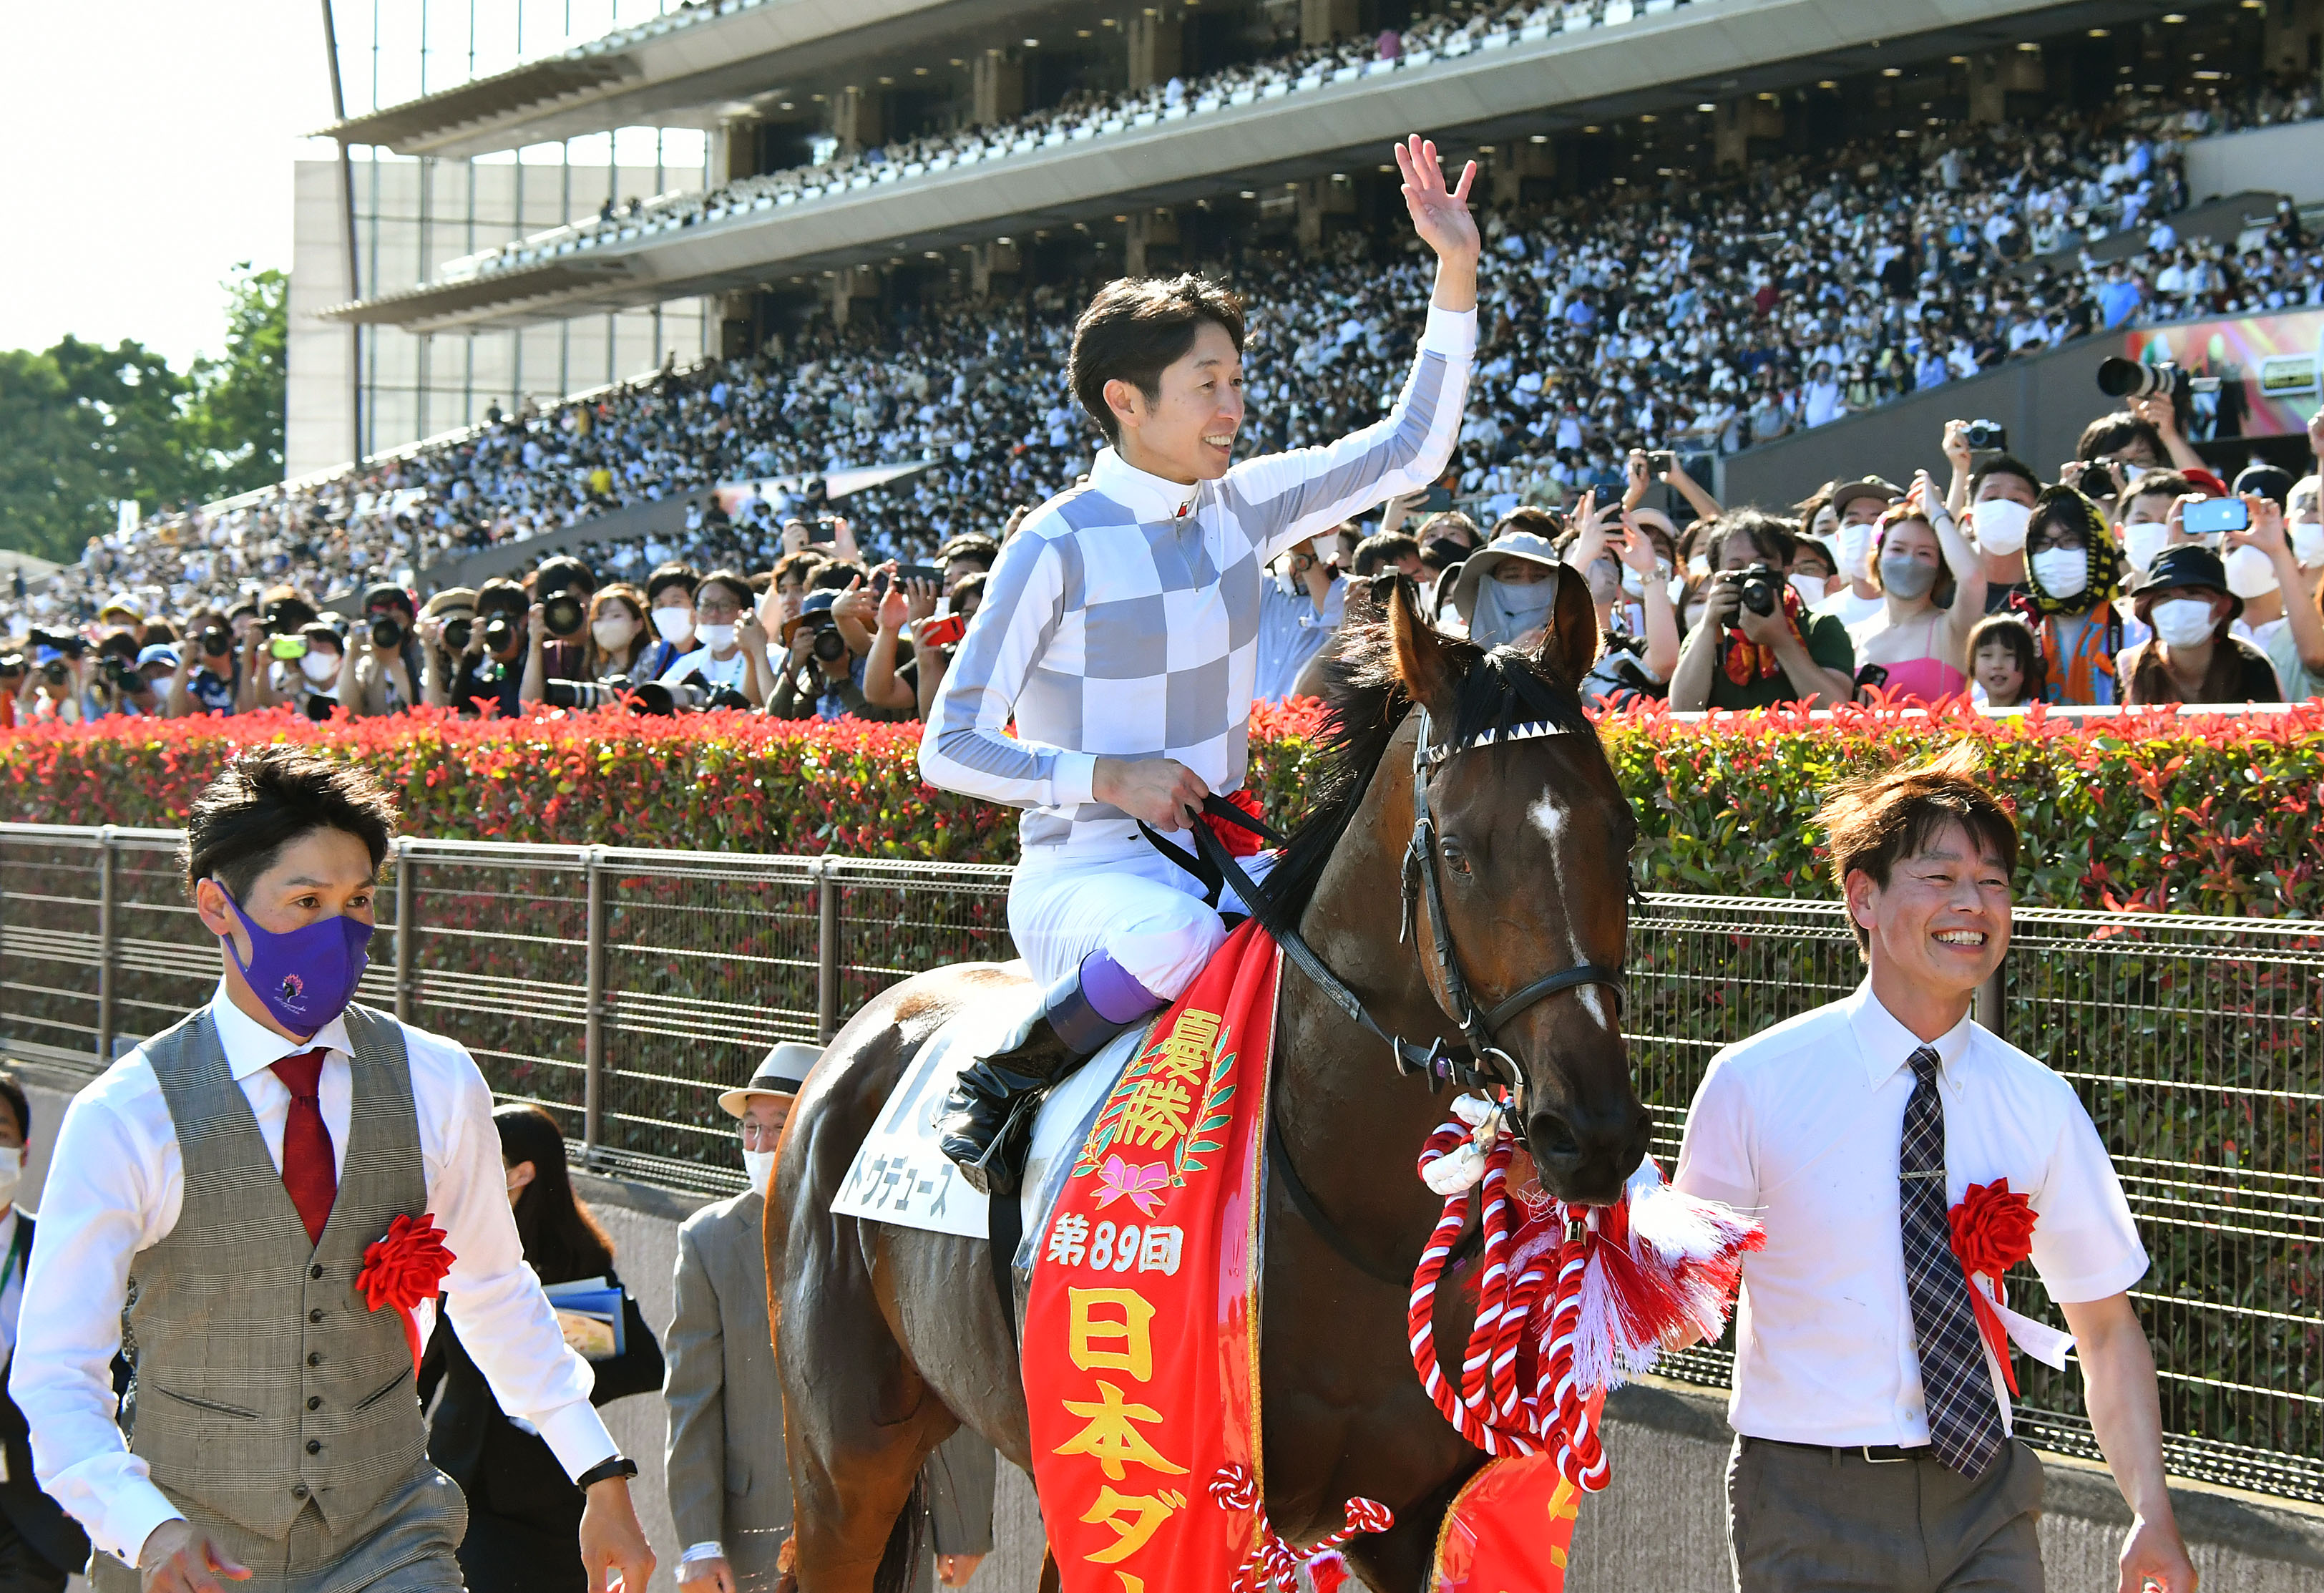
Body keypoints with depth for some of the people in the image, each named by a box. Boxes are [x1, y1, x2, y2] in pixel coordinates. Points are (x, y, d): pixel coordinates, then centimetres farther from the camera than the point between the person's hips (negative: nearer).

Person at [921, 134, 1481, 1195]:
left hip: (1214, 860, 6)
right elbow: (949, 748, -10)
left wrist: (1456, 272, 2)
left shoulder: (1240, 508, 7)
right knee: (1178, 938, -40)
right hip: (1080, 874, -6)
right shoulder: (1060, 545, -11)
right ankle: (995, 1089, -17)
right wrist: (1108, 776, -20)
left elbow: (1410, 450, 10)